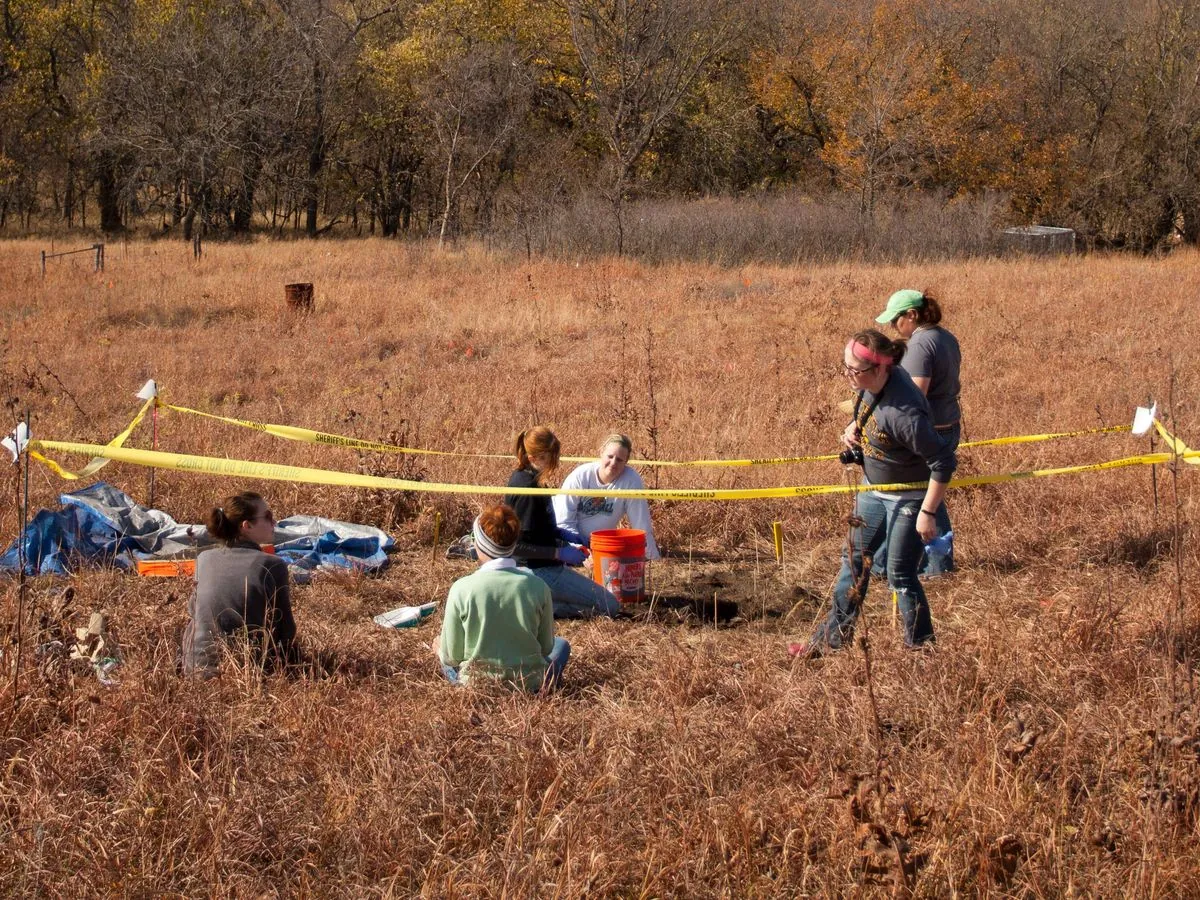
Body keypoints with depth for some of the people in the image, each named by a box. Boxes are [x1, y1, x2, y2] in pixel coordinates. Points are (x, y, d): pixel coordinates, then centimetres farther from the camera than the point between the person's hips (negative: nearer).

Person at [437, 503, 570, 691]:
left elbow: (451, 656, -9)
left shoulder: (461, 589, -17)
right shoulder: (537, 587, -14)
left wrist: (440, 649, 15)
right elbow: (546, 647, -2)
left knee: (440, 647, 32)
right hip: (530, 683, 1)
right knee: (561, 645, 32)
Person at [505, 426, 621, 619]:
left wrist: (564, 536, 10)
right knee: (609, 606, -7)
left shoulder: (521, 478, 6)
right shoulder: (528, 490, -23)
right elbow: (520, 545, -25)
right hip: (541, 571, -10)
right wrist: (560, 553, -20)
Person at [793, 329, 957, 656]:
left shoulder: (903, 412, -36)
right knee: (854, 560, 17)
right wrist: (853, 427, -7)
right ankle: (832, 639, 31)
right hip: (874, 490, 9)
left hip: (908, 498, -9)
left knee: (900, 576, 0)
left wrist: (928, 513, -26)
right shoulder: (871, 384, -11)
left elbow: (943, 462, -31)